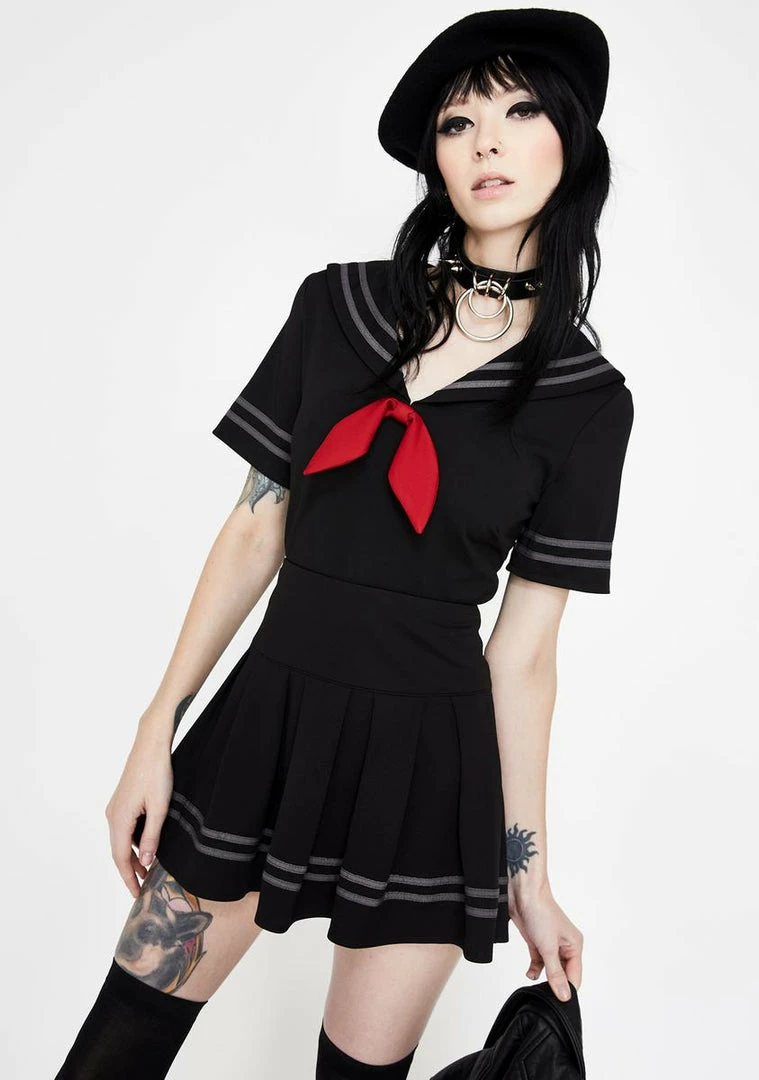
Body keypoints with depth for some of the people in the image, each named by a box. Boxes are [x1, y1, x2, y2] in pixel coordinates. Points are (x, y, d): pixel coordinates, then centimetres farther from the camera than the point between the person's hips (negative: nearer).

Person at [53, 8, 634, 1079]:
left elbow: (525, 648, -1)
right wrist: (156, 733, 1)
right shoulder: (339, 304, 0)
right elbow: (256, 529, 2)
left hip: (431, 753, -1)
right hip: (269, 713, 2)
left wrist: (530, 879, 2)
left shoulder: (588, 398, -4)